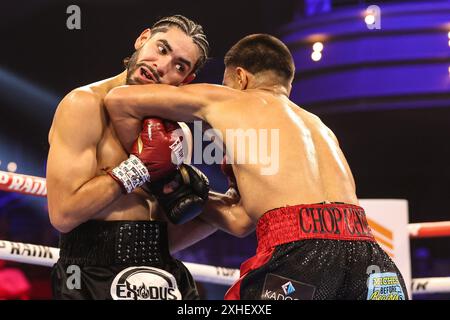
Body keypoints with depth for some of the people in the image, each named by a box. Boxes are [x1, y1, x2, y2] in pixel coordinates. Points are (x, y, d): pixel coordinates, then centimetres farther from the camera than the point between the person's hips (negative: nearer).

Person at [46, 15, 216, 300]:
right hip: (93, 282, -6)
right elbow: (63, 214, -17)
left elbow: (167, 238, 13)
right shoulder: (86, 105, -8)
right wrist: (141, 165, -14)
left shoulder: (176, 132, 10)